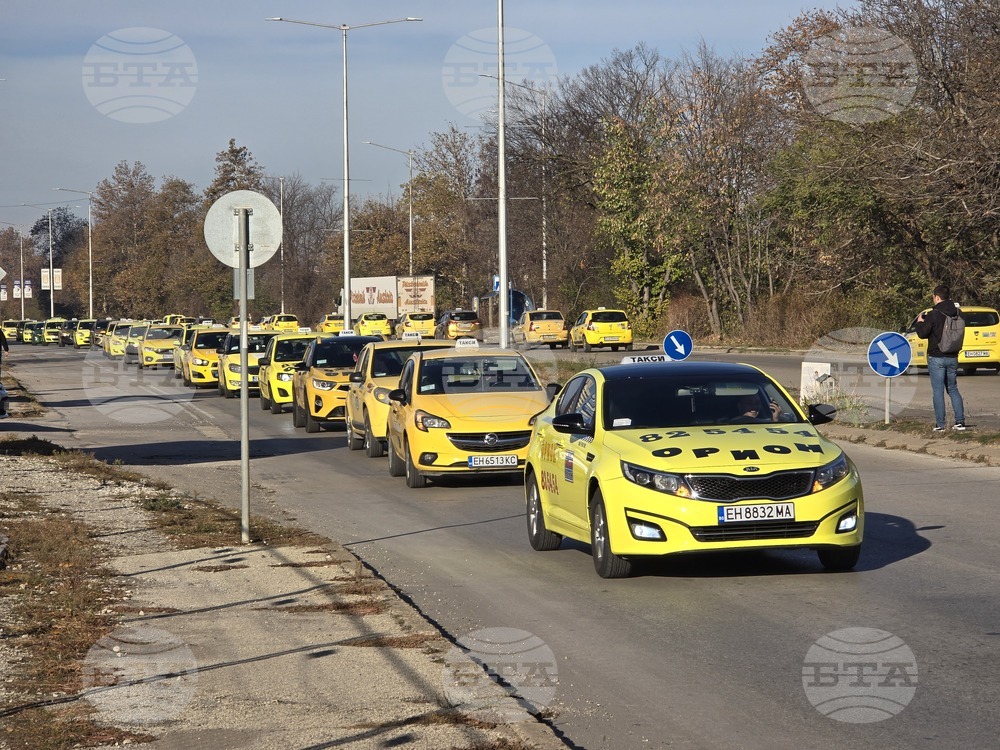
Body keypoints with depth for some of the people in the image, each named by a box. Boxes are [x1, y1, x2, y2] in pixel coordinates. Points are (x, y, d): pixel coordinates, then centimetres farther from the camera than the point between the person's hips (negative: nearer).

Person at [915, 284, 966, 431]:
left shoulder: (934, 314, -15)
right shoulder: (956, 314, 2)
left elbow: (922, 333, -14)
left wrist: (920, 322, 7)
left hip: (936, 358, -5)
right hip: (952, 357, 5)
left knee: (938, 391, 0)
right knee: (953, 389, 16)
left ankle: (940, 424, -1)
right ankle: (960, 421, 9)